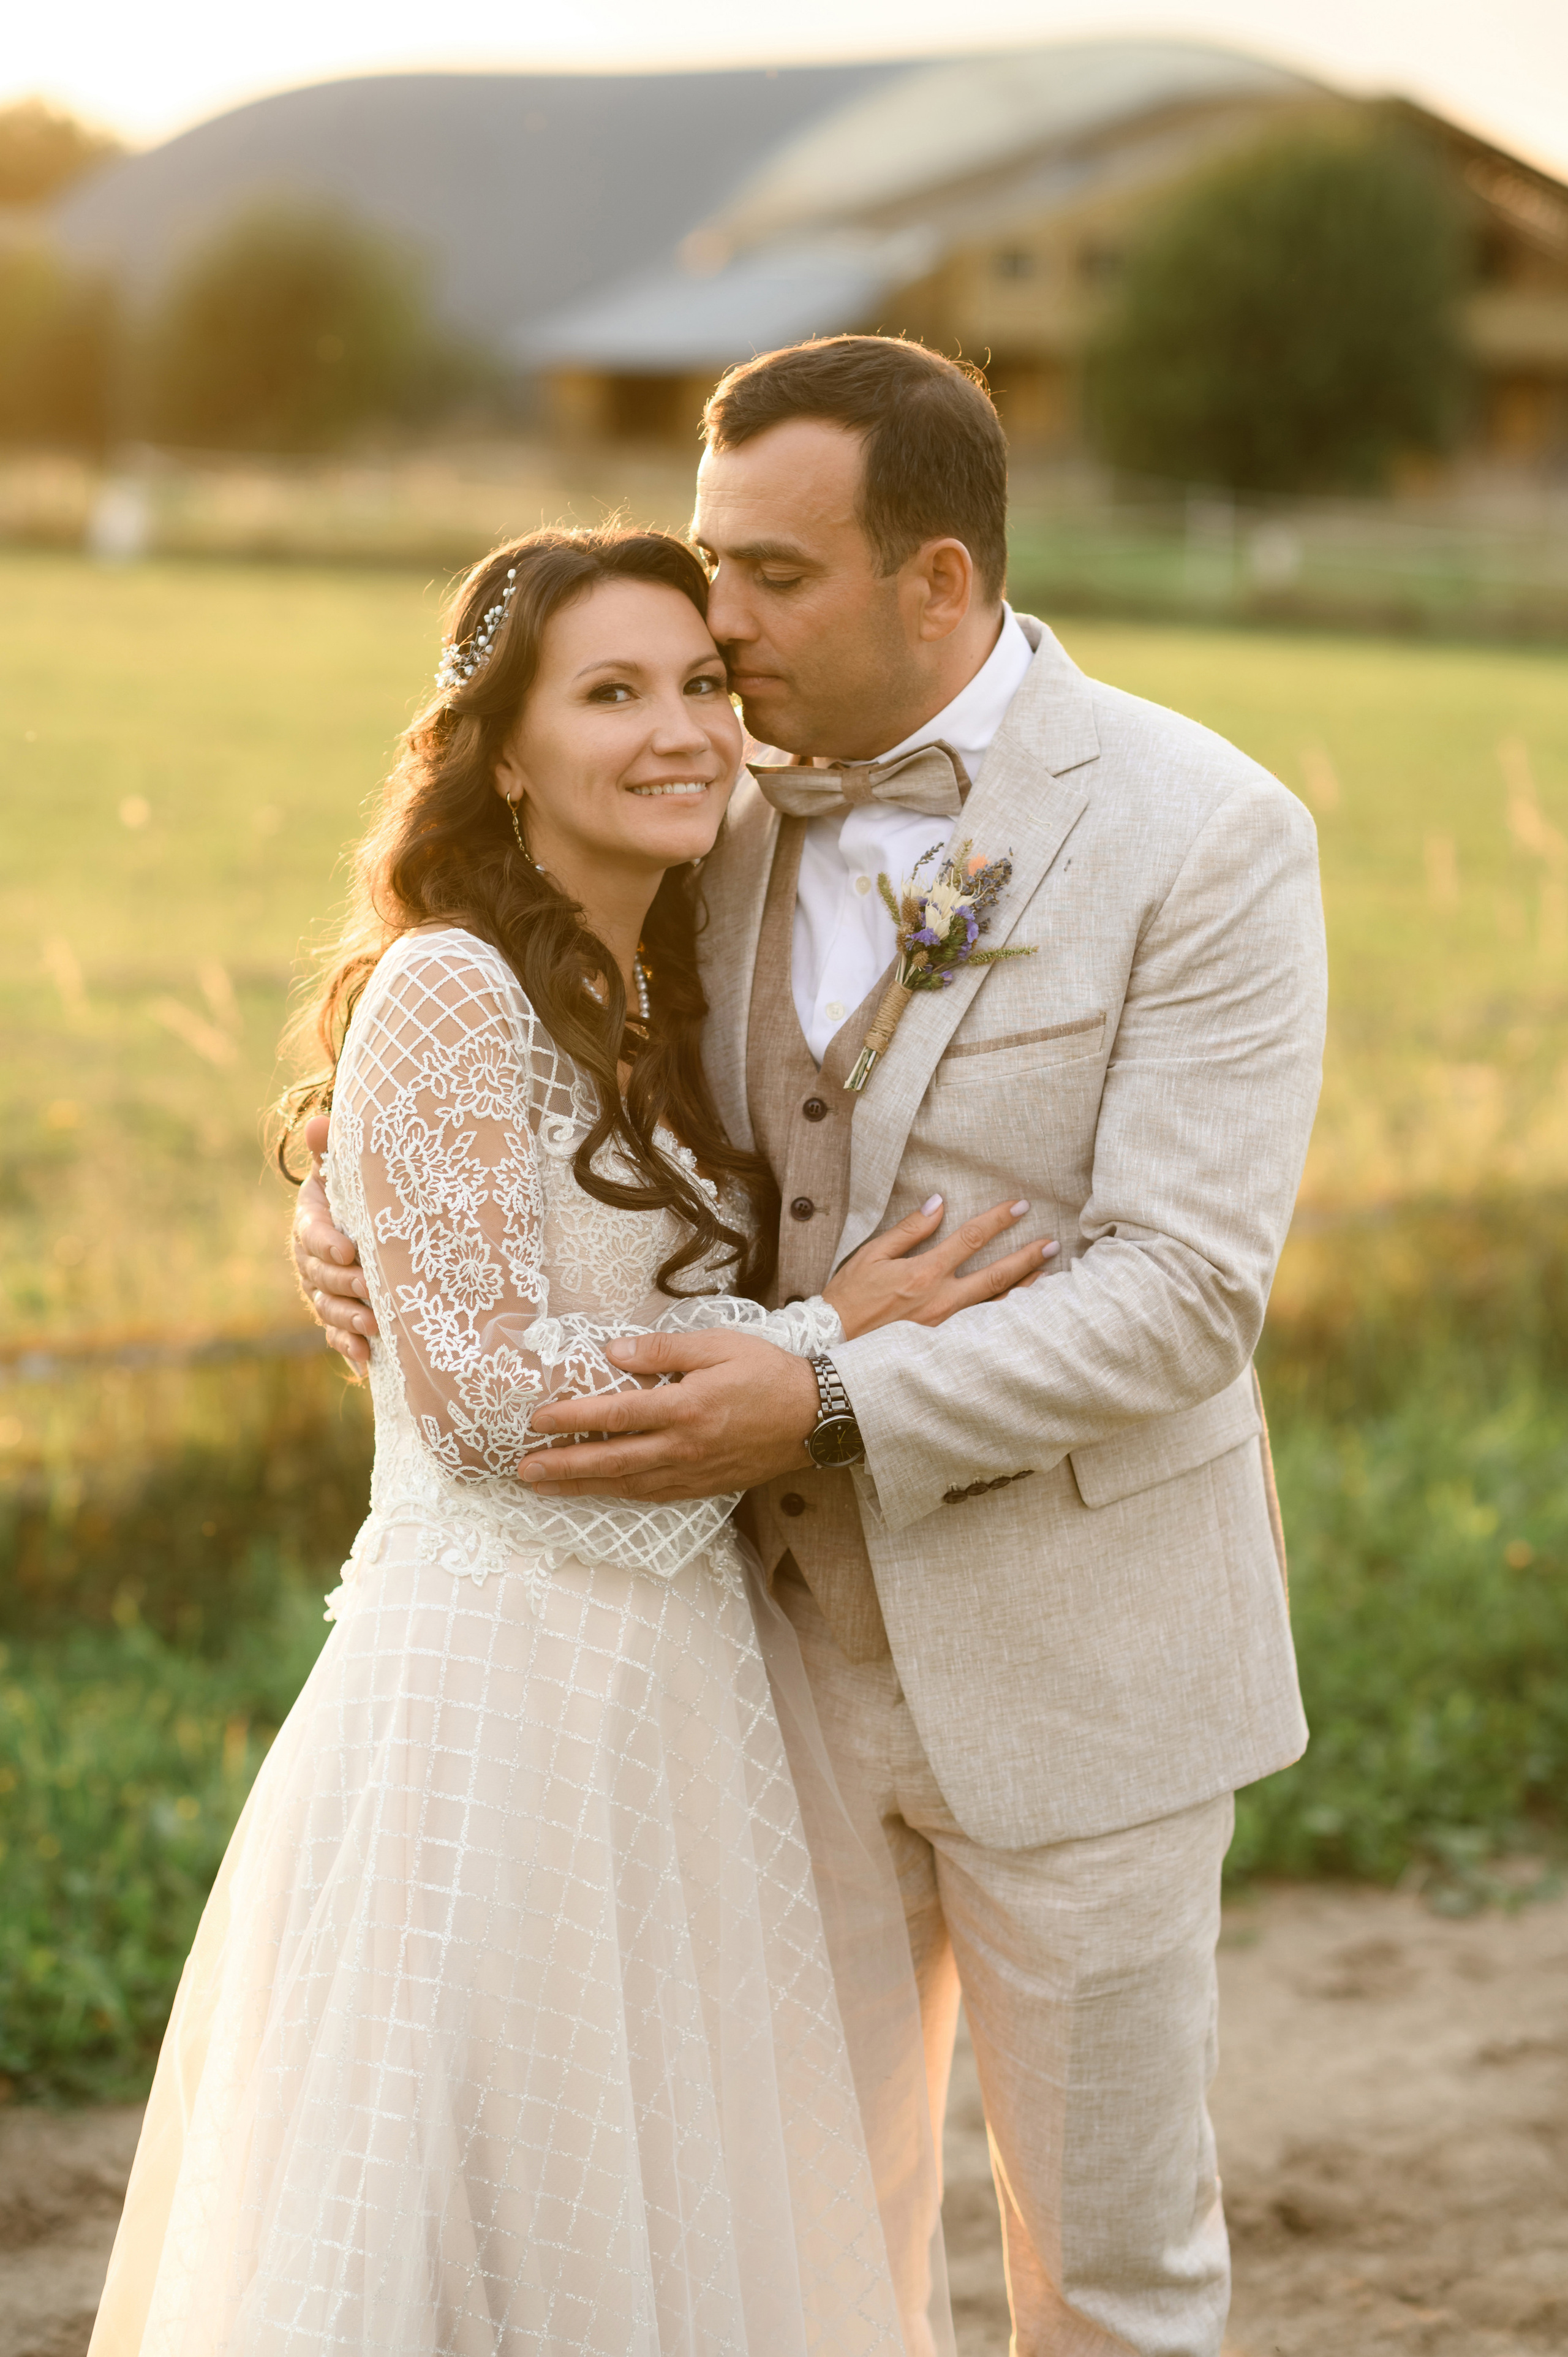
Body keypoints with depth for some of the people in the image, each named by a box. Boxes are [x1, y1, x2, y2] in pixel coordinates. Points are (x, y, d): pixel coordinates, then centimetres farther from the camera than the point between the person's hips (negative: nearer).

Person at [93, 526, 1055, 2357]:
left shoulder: (657, 1006, 12)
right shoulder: (447, 992, -15)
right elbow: (493, 1384, -18)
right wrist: (824, 1339, -13)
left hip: (682, 1672, 8)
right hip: (504, 1673, -8)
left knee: (660, 2205, 17)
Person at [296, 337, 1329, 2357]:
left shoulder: (1206, 839, -16)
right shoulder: (740, 809, 1)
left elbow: (1185, 1287, -21)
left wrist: (831, 1405, -29)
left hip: (1068, 1650, -5)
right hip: (795, 1639, 5)